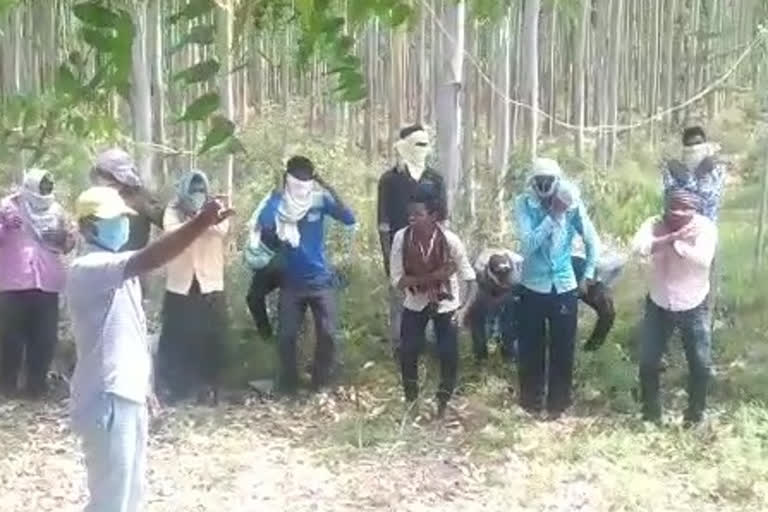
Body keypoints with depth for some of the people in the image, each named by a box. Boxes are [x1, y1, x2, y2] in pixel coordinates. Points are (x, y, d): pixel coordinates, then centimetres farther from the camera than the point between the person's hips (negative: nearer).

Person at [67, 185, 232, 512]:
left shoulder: (116, 266, 15)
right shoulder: (88, 269, -18)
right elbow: (146, 261, -37)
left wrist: (143, 384, 23)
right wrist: (201, 223, -47)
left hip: (127, 394, 10)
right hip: (106, 399, -10)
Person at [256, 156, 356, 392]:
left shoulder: (320, 198, -5)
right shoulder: (278, 200, -5)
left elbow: (349, 219, -18)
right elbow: (264, 224, -25)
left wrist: (329, 189, -28)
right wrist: (280, 196, -25)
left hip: (321, 280, 0)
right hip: (291, 282, 0)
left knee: (327, 333, -1)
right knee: (286, 335, 2)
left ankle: (322, 383, 16)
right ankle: (288, 384, 20)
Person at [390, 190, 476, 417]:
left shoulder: (450, 240, -26)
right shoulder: (401, 238, -22)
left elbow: (470, 279, -20)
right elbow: (397, 281, -18)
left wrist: (464, 308, -35)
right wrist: (433, 276, -30)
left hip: (446, 304, -1)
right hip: (415, 304, 1)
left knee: (449, 355, -9)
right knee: (407, 353, -7)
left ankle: (442, 403, 18)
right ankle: (411, 399, 21)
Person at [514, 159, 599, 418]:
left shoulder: (572, 204, -10)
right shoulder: (524, 204, -12)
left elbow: (592, 241, 2)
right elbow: (528, 244, -23)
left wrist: (588, 275, 3)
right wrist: (552, 215, -28)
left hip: (565, 286, 1)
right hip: (532, 286, 0)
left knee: (563, 348, 9)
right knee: (530, 348, 9)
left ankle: (558, 403, 25)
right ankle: (531, 401, 26)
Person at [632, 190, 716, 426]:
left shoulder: (705, 227, -17)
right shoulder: (655, 224, -12)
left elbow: (703, 259, -34)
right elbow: (639, 247, -32)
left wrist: (676, 243, -31)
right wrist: (673, 236, -36)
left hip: (693, 307, -1)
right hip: (659, 304, 2)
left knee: (701, 364, 7)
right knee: (648, 361, 9)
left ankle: (695, 414, 29)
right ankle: (651, 412, 30)